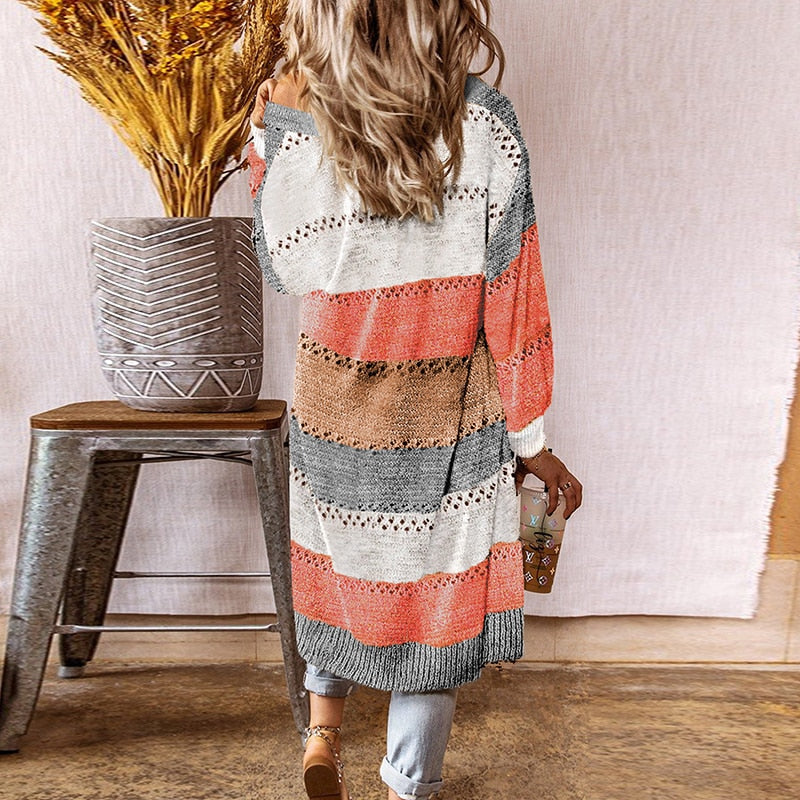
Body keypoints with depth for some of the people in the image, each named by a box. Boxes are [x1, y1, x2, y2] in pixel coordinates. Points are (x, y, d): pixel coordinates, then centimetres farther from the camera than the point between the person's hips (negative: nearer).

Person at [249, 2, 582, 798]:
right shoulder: (484, 123, -15)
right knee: (433, 588, 17)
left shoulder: (290, 131, -11)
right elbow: (513, 302, -13)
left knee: (342, 562, 29)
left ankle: (323, 721, 42)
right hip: (448, 429, -1)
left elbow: (283, 268, 5)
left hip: (332, 407, 2)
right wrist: (531, 442, -2)